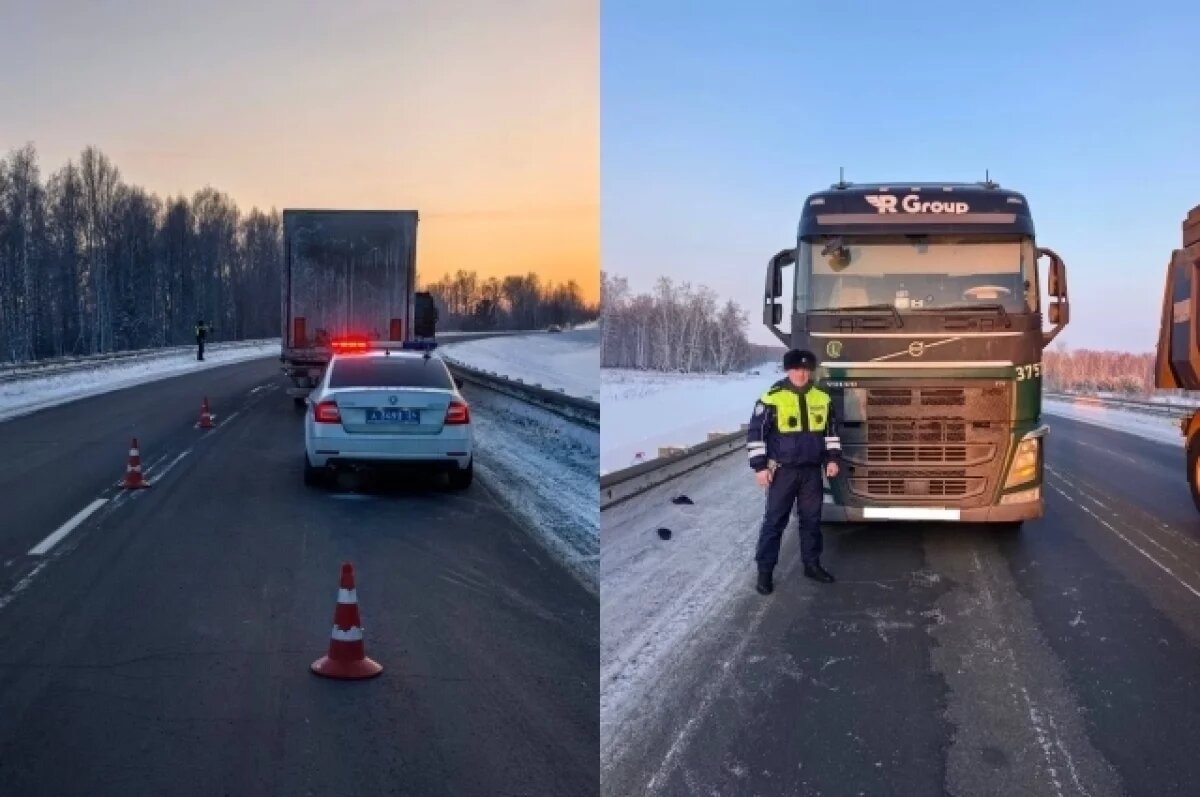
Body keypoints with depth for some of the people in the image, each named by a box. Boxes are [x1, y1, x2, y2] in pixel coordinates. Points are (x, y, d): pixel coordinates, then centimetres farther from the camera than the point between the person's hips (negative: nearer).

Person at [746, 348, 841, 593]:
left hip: (812, 470, 4)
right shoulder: (773, 398, -12)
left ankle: (812, 564, 26)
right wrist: (760, 466, -12)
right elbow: (755, 433, -9)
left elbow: (831, 431, 16)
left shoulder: (822, 398, 3)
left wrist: (833, 458, 7)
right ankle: (765, 570, 7)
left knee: (811, 518, 13)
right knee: (774, 520, 0)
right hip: (782, 471, -4)